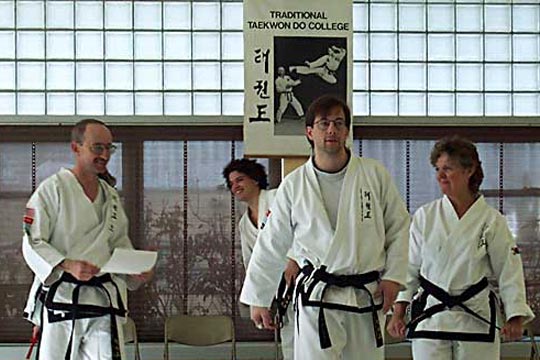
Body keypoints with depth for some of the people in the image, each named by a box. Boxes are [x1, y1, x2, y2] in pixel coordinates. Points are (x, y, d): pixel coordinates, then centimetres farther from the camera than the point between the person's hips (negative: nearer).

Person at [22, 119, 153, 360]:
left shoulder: (111, 196, 14)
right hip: (60, 297, -5)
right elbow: (32, 243, -10)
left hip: (103, 297, 5)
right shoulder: (53, 189, -7)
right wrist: (67, 265, -25)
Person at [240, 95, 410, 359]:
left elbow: (399, 226, 8)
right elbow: (270, 246, 6)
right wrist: (258, 298, 8)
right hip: (317, 298, -2)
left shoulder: (375, 175, 0)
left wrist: (393, 276, -1)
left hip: (368, 296, 2)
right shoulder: (294, 185, -1)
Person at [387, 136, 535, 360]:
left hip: (476, 320, -1)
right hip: (430, 317, 1)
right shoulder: (425, 217, 2)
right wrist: (398, 312, 1)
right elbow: (409, 267, 6)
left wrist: (515, 318, -8)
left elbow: (509, 272, 0)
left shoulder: (492, 220, -2)